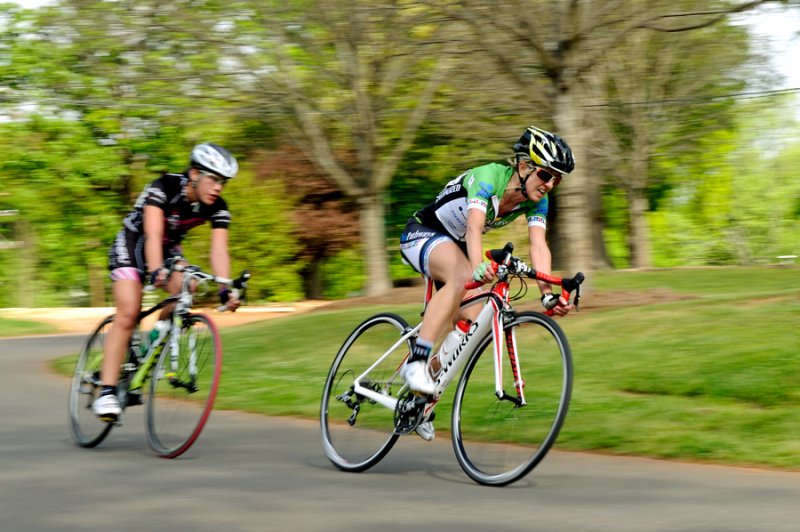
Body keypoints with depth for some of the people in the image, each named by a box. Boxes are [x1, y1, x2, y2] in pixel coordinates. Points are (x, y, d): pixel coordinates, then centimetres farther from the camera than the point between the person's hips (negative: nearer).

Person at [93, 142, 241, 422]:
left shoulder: (217, 208, -16)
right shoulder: (164, 188, -30)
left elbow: (219, 251, -24)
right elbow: (153, 235, -42)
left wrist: (225, 290, -39)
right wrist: (156, 271, -58)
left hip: (168, 249, 5)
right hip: (132, 245, -5)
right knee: (128, 314, -21)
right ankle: (107, 391, -24)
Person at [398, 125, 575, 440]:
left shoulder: (536, 201, -11)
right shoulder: (489, 177, -30)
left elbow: (539, 245, -21)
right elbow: (474, 227, -45)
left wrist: (547, 294, -36)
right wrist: (478, 266, -64)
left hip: (454, 246, 8)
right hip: (422, 234, -8)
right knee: (461, 276, -37)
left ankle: (418, 398, 12)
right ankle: (416, 361, -37)